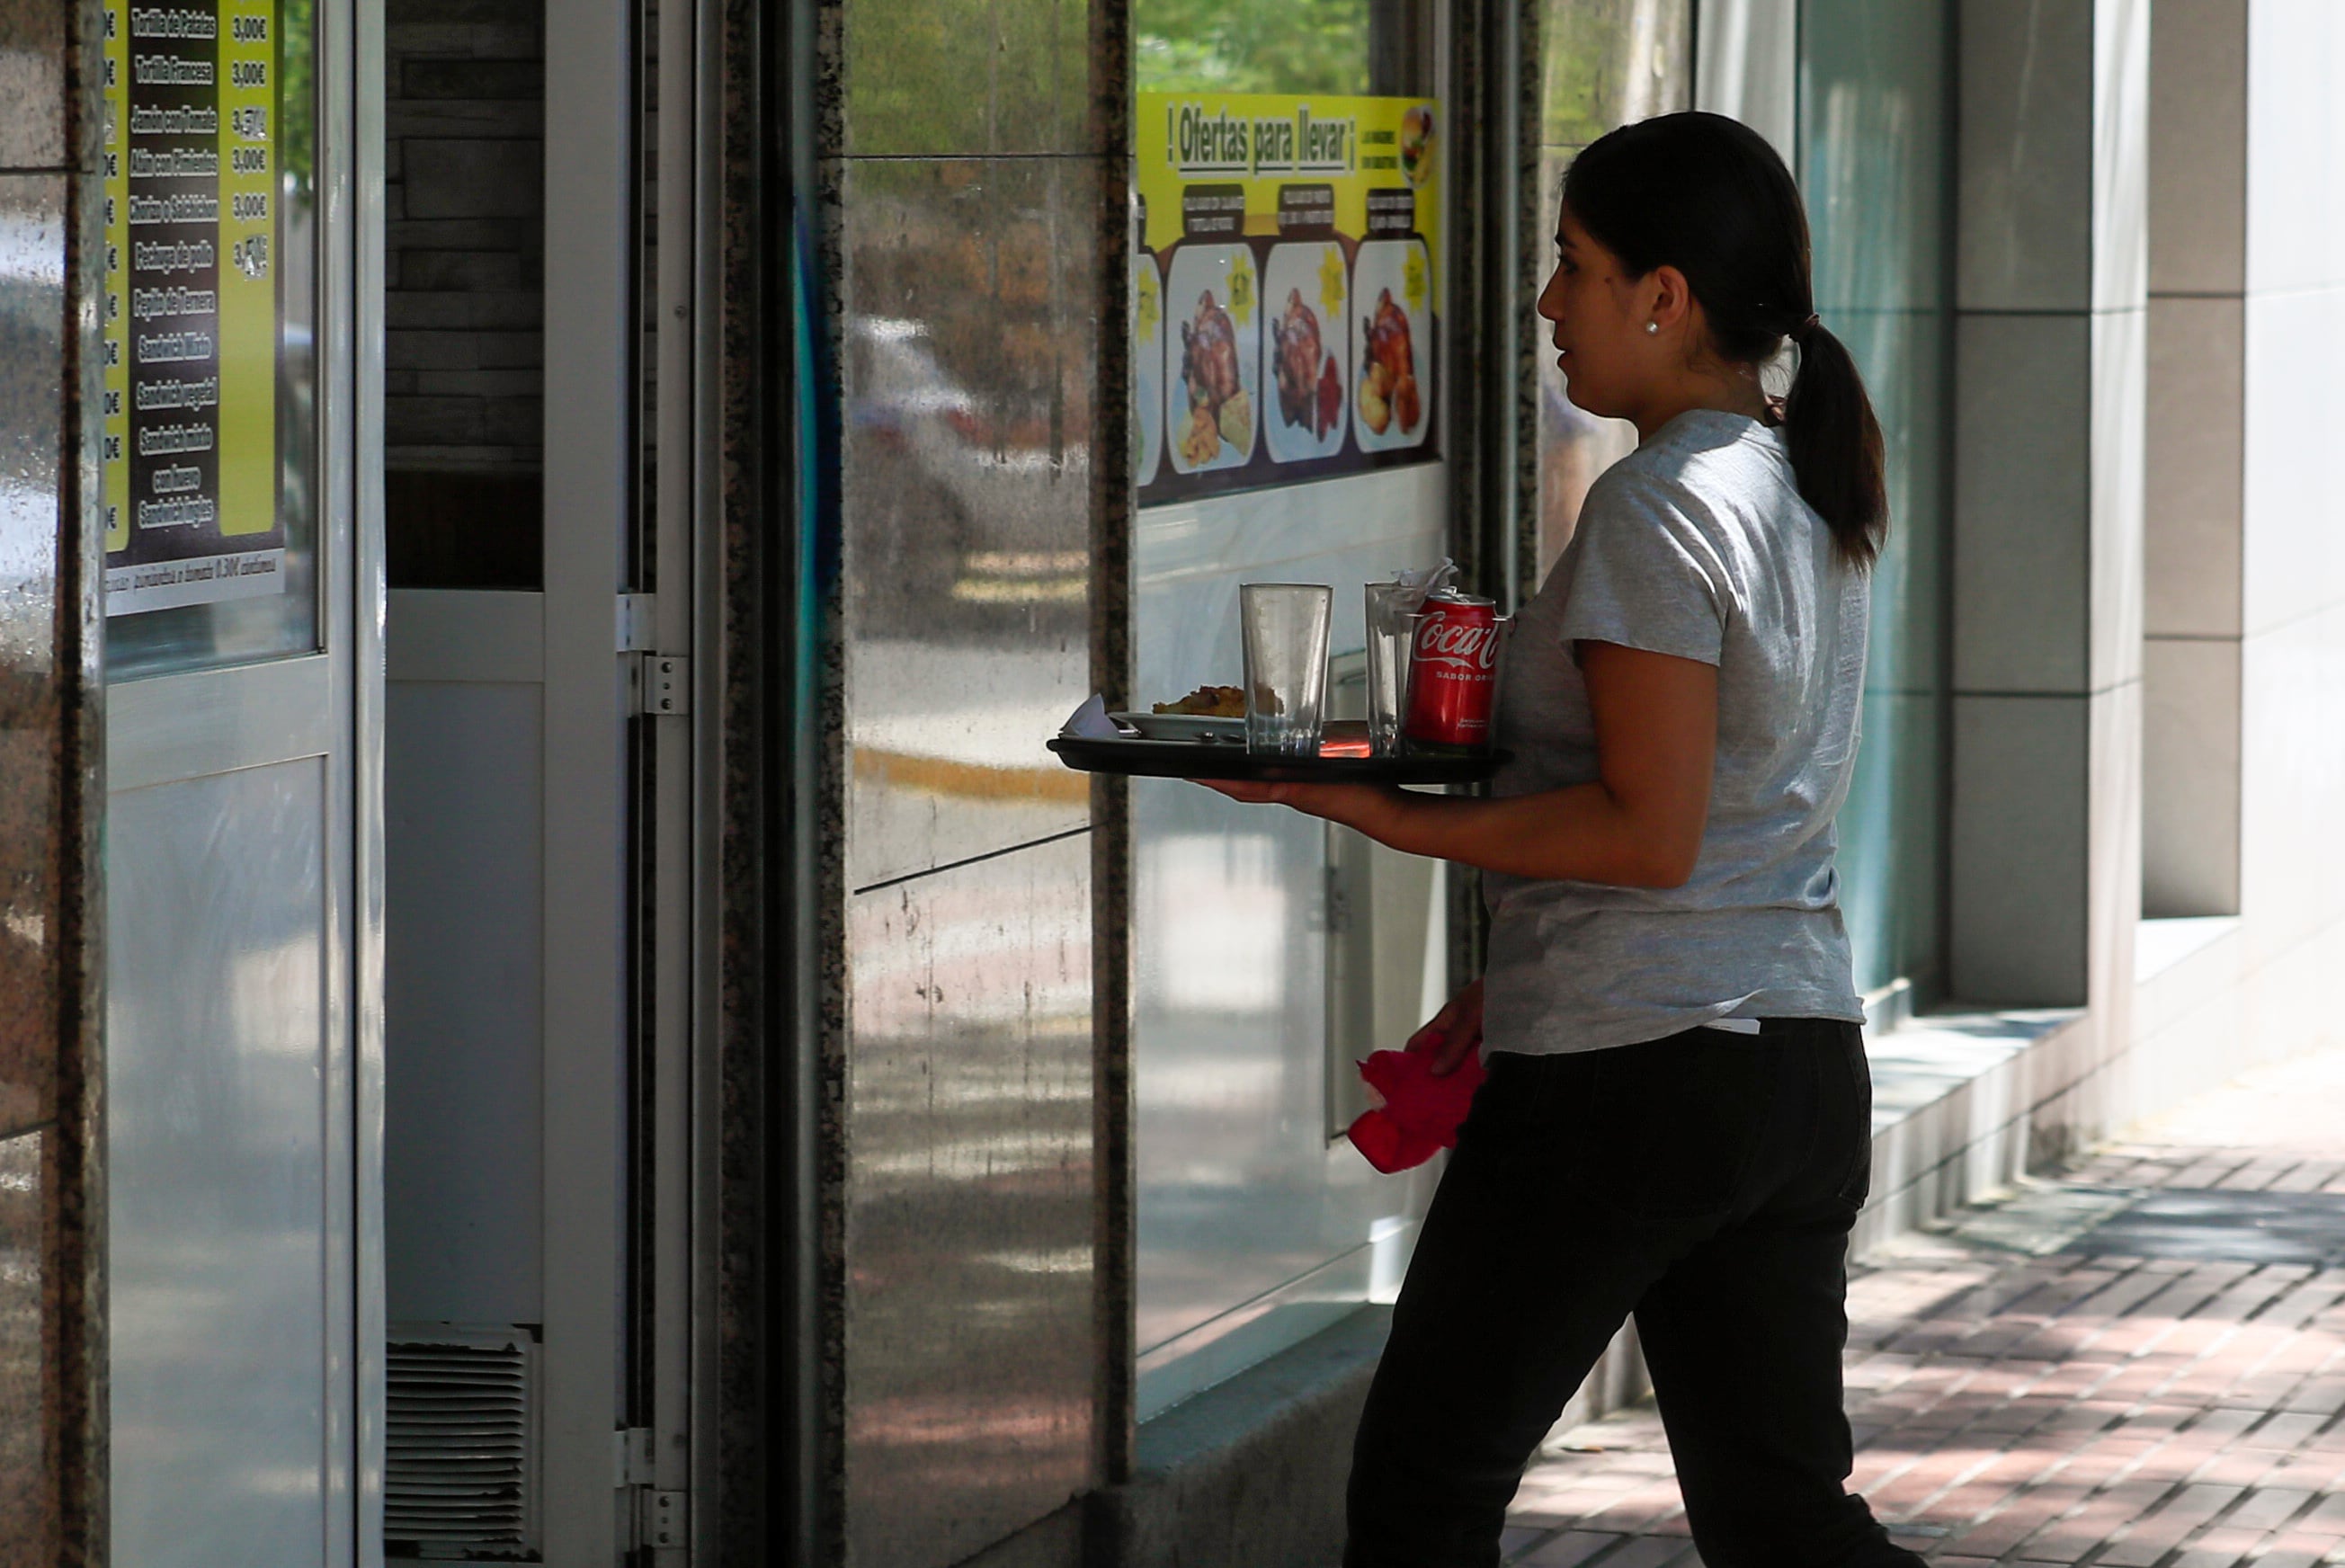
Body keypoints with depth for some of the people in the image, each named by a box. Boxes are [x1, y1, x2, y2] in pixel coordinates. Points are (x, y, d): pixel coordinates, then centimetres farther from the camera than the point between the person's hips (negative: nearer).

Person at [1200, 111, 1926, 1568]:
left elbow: (1648, 833, -20)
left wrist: (1379, 812, -18)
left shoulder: (1659, 507, -15)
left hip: (1629, 1074, -9)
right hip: (1805, 1060, 9)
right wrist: (1505, 997, 20)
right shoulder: (1806, 490, 13)